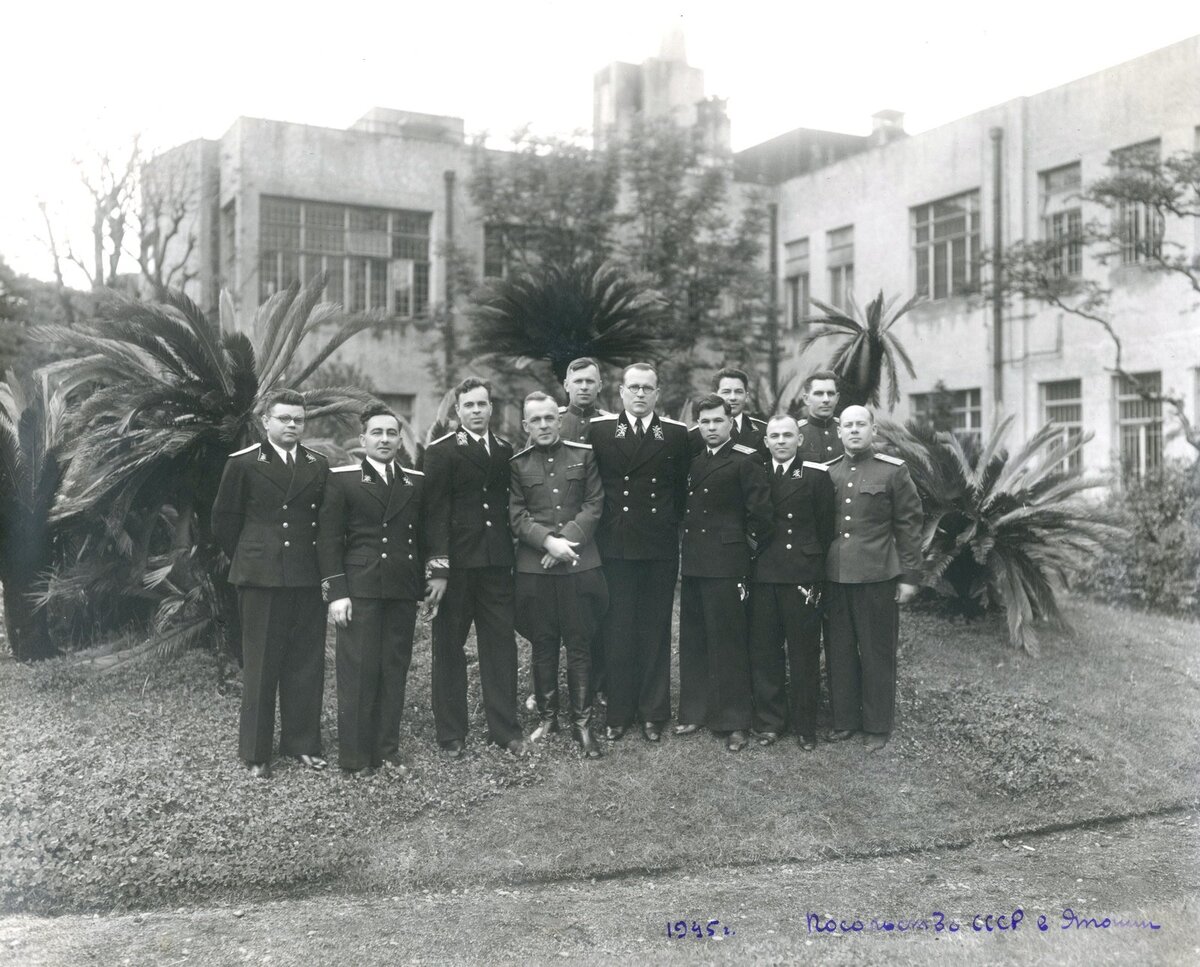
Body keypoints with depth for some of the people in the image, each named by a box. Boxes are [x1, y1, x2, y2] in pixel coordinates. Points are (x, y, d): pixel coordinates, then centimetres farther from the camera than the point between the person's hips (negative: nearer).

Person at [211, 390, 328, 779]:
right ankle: (255, 753, 13)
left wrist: (317, 562, 8)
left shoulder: (318, 466, 9)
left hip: (308, 578, 3)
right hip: (261, 578, -3)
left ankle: (302, 744, 20)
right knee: (260, 665, 3)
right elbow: (224, 519, 5)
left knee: (307, 664, 7)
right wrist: (246, 560, 6)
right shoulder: (243, 463, 0)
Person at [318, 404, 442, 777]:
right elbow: (329, 539, -2)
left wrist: (436, 572, 4)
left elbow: (426, 534, 16)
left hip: (403, 591, 4)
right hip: (359, 589, -4)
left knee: (395, 671, 7)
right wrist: (336, 591, -8)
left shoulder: (417, 482, 13)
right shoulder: (342, 479, 2)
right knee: (358, 672, -2)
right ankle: (355, 757, 8)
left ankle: (387, 751, 18)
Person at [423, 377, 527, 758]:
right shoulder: (440, 452, -2)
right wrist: (438, 568, -14)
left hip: (496, 565, 4)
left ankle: (505, 730, 16)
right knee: (449, 649, 7)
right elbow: (435, 512, -8)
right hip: (457, 565, -3)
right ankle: (451, 735, 16)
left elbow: (507, 504, 11)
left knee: (501, 646, 5)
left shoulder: (504, 450, 12)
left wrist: (511, 555, 3)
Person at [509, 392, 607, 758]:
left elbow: (594, 504, 1)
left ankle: (582, 723, 9)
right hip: (533, 567, 0)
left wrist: (566, 540, -10)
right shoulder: (516, 464, 6)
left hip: (579, 563, 0)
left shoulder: (583, 454, 7)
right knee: (543, 645, 8)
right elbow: (516, 515, 1)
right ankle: (546, 717, 21)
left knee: (579, 645, 2)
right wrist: (548, 541, -14)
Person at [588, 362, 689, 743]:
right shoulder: (598, 430, 4)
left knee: (656, 630, 6)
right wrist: (602, 524, 4)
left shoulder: (677, 434, 6)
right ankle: (618, 714, 12)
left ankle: (653, 713, 16)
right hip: (614, 545, 0)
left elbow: (683, 487, 10)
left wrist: (671, 522, 4)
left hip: (660, 547, 1)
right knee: (616, 630, 2)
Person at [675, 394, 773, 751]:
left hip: (726, 565, -6)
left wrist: (747, 545, -4)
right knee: (693, 641, 11)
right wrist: (688, 544, 12)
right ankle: (695, 712, 22)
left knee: (728, 642, -2)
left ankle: (735, 722, 7)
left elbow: (761, 511, -10)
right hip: (693, 562, 7)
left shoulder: (745, 460, -6)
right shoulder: (693, 459, 14)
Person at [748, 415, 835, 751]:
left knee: (804, 653, 4)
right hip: (762, 575, 3)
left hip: (802, 576, -3)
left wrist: (814, 566, -3)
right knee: (763, 651, 7)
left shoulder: (817, 476, 1)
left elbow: (825, 528, 1)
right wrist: (749, 564, 3)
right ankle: (768, 722, 19)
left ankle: (805, 726, 16)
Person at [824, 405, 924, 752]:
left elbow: (908, 526, -2)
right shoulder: (828, 472, 9)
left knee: (877, 652, 5)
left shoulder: (894, 471, -2)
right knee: (840, 652, 9)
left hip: (877, 576, -3)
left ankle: (878, 726, 17)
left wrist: (910, 577, -5)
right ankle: (845, 720, 23)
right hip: (835, 576, 4)